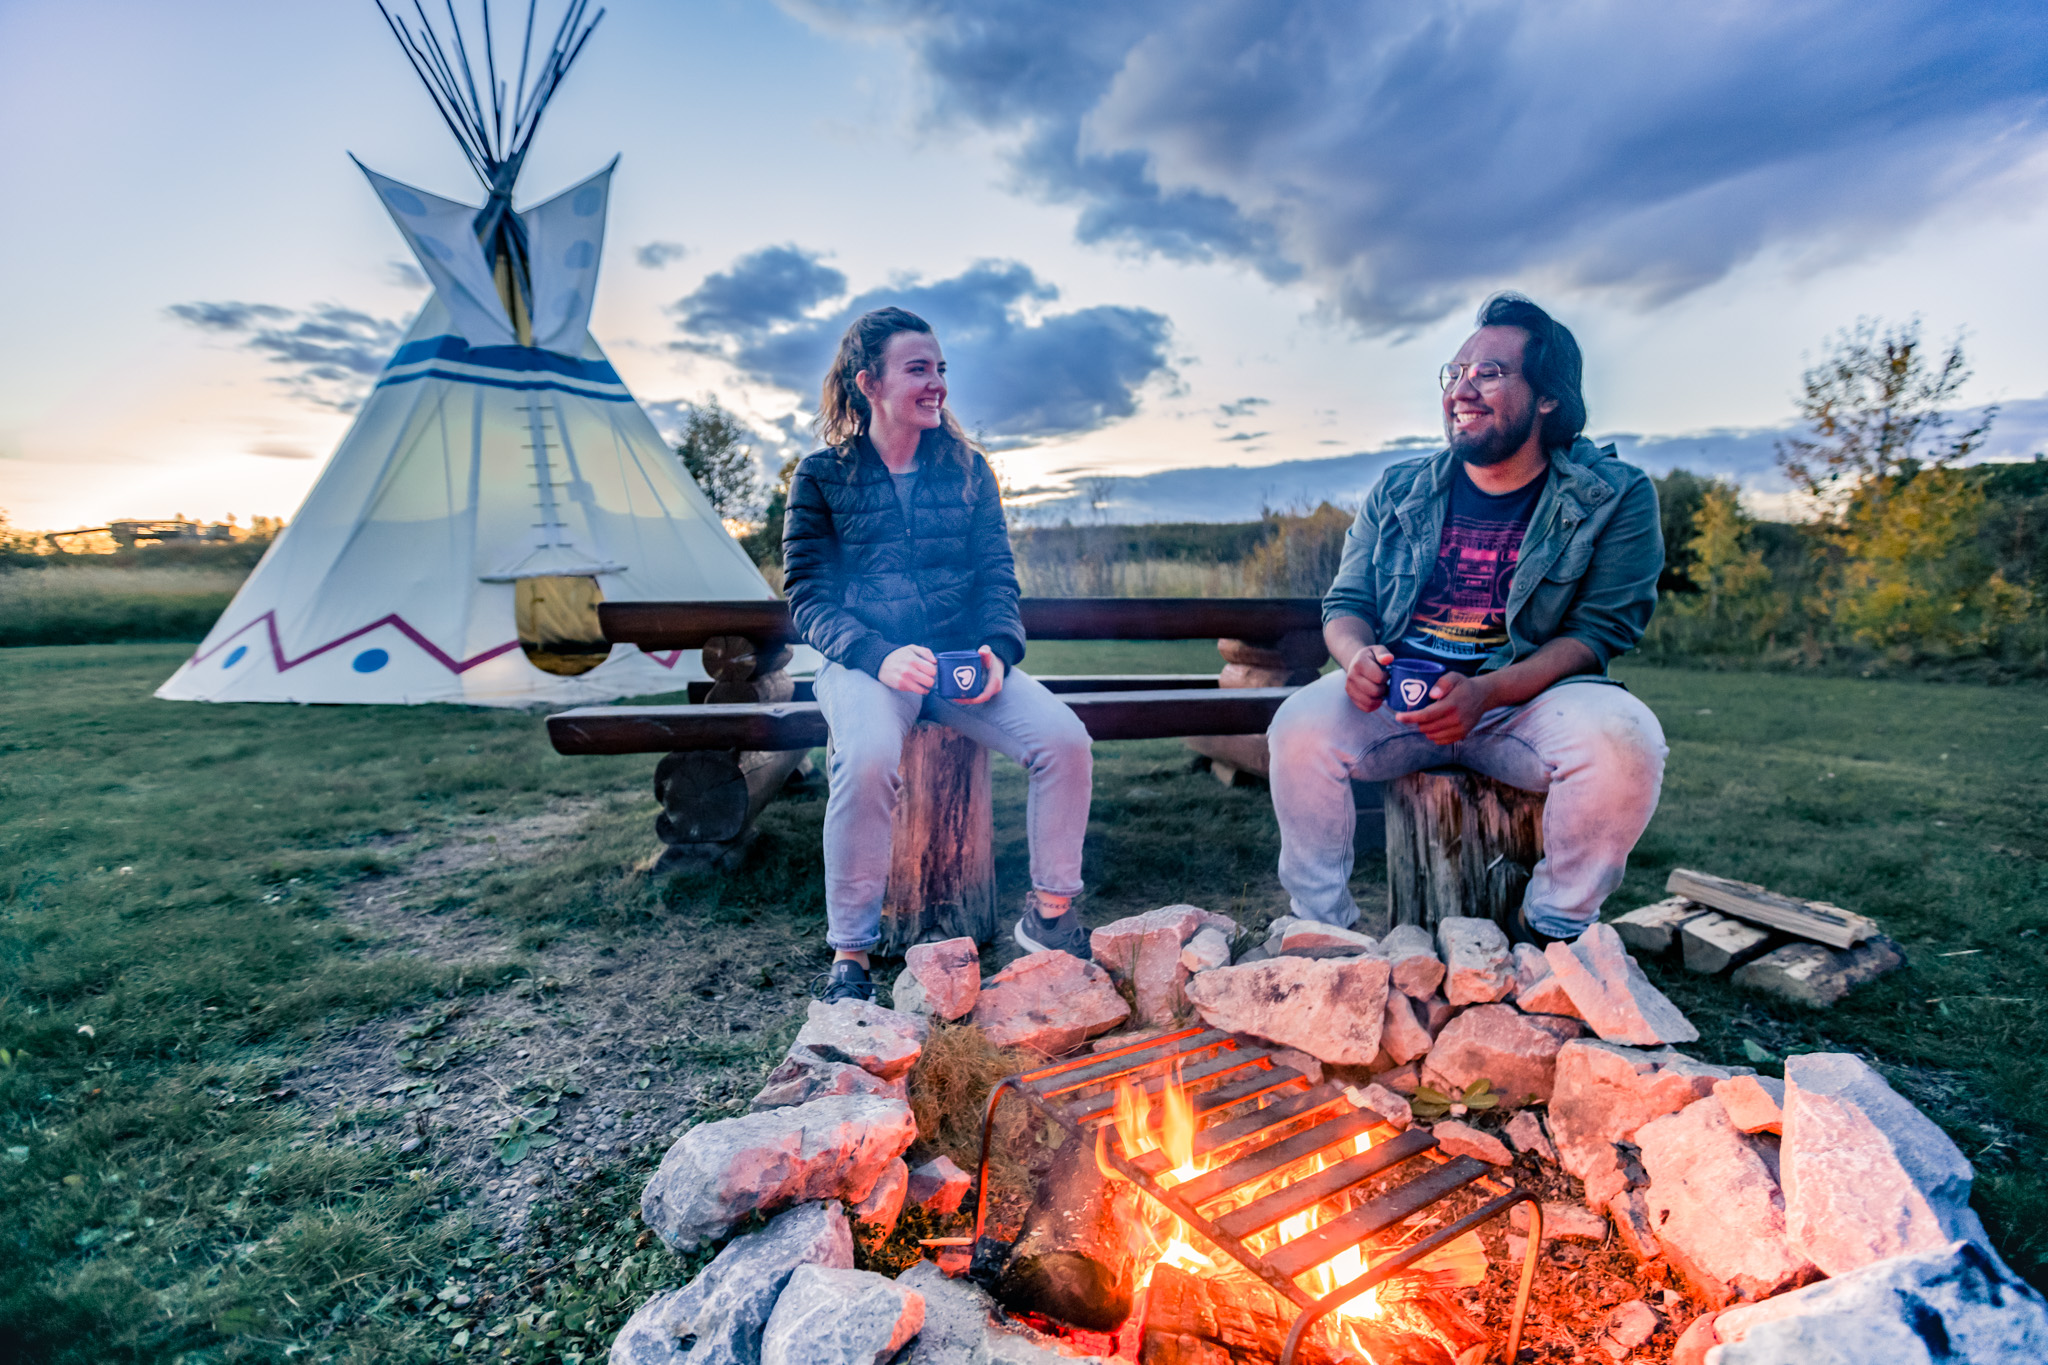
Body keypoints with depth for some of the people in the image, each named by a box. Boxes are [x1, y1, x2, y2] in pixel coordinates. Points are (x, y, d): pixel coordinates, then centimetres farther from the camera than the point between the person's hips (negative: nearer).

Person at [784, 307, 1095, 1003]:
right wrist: (878, 655, -21)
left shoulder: (967, 468, 13)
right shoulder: (822, 475, 4)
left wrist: (997, 650, -11)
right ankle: (849, 954, -15)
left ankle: (1049, 914, 2)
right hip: (867, 661, -3)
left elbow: (997, 574, 11)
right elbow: (807, 592, -2)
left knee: (1065, 739, -22)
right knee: (869, 757, -36)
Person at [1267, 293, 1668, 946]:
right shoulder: (1398, 492, 10)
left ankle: (1552, 929, -4)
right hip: (1398, 695, 2)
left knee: (1624, 741, -32)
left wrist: (1488, 692, -24)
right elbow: (1346, 603, 11)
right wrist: (1357, 655, -15)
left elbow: (1599, 630, -6)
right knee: (1301, 727, -27)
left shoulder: (1616, 497, 2)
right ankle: (1321, 924, -7)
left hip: (1532, 698, -1)